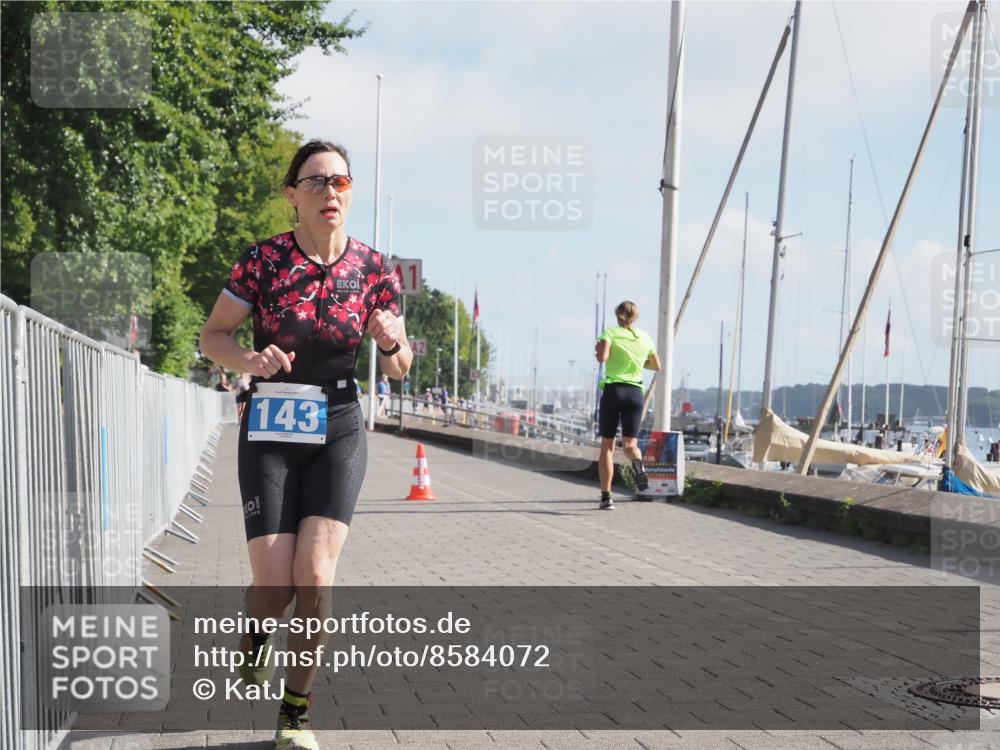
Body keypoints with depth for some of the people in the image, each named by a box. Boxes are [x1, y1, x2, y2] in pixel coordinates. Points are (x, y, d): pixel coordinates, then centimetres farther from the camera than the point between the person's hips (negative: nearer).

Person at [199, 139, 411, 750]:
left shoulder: (374, 268, -4)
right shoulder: (263, 258, -9)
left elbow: (399, 369, 4)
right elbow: (213, 335, 0)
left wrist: (392, 344, -19)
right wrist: (248, 360, -21)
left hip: (338, 429, 1)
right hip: (270, 430, -1)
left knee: (315, 574, -14)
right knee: (276, 584, -9)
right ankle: (255, 634, 30)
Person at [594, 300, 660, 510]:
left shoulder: (610, 333, -1)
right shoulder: (645, 338, 12)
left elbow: (602, 357, -18)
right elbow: (656, 366, 22)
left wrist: (598, 350, 4)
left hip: (612, 390, -2)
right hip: (635, 393, 2)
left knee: (607, 445, 6)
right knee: (630, 444, 2)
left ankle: (606, 496, 3)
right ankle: (638, 463, -36)